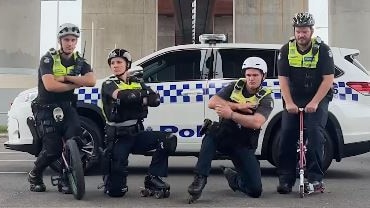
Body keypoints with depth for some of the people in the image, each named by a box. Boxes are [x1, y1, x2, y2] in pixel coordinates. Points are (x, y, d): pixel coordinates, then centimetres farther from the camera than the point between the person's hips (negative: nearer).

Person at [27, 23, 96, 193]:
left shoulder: (79, 61, 6)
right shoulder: (49, 59, -8)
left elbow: (91, 81, -12)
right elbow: (49, 85, -23)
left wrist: (65, 78, -18)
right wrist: (76, 84, -13)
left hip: (67, 107, 4)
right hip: (46, 109, -4)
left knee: (75, 140, -19)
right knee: (53, 149, -12)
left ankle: (66, 179, -2)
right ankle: (34, 176, 17)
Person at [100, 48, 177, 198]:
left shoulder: (137, 83, 12)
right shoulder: (108, 84, -1)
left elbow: (156, 100, -5)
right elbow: (122, 96, -24)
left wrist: (134, 98, -16)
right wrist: (144, 94, -10)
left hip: (137, 133, 4)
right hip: (118, 137, -4)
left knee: (169, 139, -22)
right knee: (116, 191, -12)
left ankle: (153, 178, -9)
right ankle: (110, 180, 26)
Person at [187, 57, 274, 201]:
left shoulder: (265, 98, -6)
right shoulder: (235, 87, 2)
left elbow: (256, 123, -24)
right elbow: (212, 103, -11)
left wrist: (231, 114, -31)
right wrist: (238, 106, -17)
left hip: (244, 145, -1)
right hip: (223, 135, 1)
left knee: (255, 190, -10)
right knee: (211, 132, -36)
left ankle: (233, 178, 25)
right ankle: (200, 178, -31)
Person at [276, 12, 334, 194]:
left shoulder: (322, 49, -10)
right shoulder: (286, 50, -3)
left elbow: (328, 79, -13)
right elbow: (283, 79, -5)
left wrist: (314, 103, -22)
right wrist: (289, 103, -17)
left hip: (318, 98, -2)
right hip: (293, 98, 2)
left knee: (315, 133, -18)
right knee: (287, 135, -7)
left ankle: (315, 177, -10)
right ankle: (285, 179, 0)